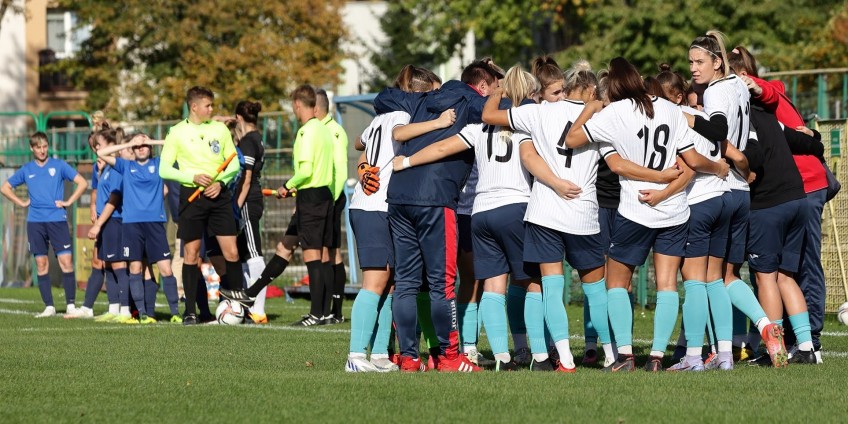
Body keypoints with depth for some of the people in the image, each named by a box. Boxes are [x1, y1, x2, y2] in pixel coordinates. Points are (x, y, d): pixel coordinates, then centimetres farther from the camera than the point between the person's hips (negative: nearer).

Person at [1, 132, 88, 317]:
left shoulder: (58, 165, 3)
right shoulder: (26, 170, 10)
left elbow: (82, 183, 1)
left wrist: (68, 202, -4)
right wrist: (22, 203, 9)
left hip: (57, 220, -3)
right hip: (35, 222, 3)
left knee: (66, 261, -9)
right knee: (41, 264, 2)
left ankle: (71, 305, -6)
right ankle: (49, 307, 6)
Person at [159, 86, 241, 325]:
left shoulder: (219, 129, 8)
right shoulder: (177, 133, 0)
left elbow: (234, 163, 11)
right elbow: (164, 170, -1)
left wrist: (220, 182, -7)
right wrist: (193, 177, -13)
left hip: (219, 195, 2)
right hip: (192, 197, -2)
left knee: (231, 252, -3)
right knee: (191, 253, 0)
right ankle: (190, 311, 6)